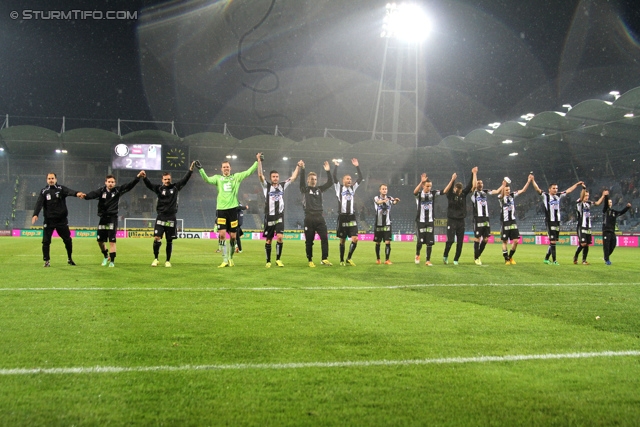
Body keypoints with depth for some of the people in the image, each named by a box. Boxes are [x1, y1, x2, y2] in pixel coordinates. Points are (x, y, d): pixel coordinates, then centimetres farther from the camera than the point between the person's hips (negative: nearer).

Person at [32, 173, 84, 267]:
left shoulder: (61, 189, 0)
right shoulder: (44, 191, 2)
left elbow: (69, 192, -21)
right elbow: (39, 203, -10)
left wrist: (76, 193, -45)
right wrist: (35, 214, -26)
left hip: (62, 219, 0)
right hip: (48, 220, 0)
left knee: (68, 240, 8)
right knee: (46, 241, -2)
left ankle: (70, 258, 26)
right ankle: (47, 261, 11)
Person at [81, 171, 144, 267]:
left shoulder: (118, 190, -2)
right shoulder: (101, 190, -3)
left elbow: (129, 186, -9)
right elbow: (93, 194, -22)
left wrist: (138, 177, -21)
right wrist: (85, 196, -43)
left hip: (113, 218, -2)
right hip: (103, 218, 2)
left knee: (112, 240, -6)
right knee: (100, 240, 10)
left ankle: (112, 261, 3)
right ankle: (106, 256, 35)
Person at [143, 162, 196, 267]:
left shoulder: (175, 187, 6)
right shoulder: (159, 188, 3)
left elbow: (184, 180, -1)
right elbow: (149, 185, -10)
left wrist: (190, 170, -12)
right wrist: (144, 178, -29)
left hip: (171, 218, 1)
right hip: (161, 217, -1)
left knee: (169, 241, 6)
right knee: (157, 238, -11)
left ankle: (168, 261, 17)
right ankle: (155, 259, 6)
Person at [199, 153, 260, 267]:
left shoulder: (236, 177, 10)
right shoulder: (218, 178, 9)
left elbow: (249, 172, 4)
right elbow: (207, 179, -8)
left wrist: (257, 161, -2)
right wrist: (200, 169, -20)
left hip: (232, 209, 1)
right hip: (221, 209, 0)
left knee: (232, 236, 3)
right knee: (222, 234, -9)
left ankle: (231, 258, 20)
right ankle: (225, 260, -5)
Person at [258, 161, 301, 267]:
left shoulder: (282, 185, 10)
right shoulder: (266, 186, 2)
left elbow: (293, 177, 13)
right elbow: (260, 175, -10)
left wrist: (298, 166, 8)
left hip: (280, 216, 2)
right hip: (269, 217, -1)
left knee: (280, 237, -13)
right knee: (269, 240, 4)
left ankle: (278, 259, 1)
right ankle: (268, 261, 14)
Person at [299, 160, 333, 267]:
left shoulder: (320, 189, 14)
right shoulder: (305, 189, 5)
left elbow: (330, 183, 5)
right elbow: (301, 181, -13)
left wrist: (328, 171, -6)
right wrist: (302, 169, -26)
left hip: (320, 217, 3)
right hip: (309, 218, -3)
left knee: (325, 238, -8)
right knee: (309, 241, 2)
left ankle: (324, 259, -4)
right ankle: (310, 261, 10)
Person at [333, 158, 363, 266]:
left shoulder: (353, 188, 15)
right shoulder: (339, 187, 5)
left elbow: (360, 178, 12)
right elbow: (334, 177, -9)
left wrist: (357, 166, 10)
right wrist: (336, 166, -7)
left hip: (352, 217, 3)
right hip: (342, 217, -3)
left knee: (355, 239, -8)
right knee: (342, 240, 4)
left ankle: (348, 259, 5)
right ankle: (342, 260, 15)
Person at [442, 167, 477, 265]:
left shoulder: (464, 194, 6)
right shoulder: (451, 195, -4)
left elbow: (471, 185, 3)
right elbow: (445, 191, -24)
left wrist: (474, 174, -3)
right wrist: (452, 180, -35)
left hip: (461, 221, 4)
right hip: (451, 221, -4)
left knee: (460, 242, 3)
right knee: (450, 240, -12)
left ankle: (456, 260, 14)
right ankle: (445, 256, 10)